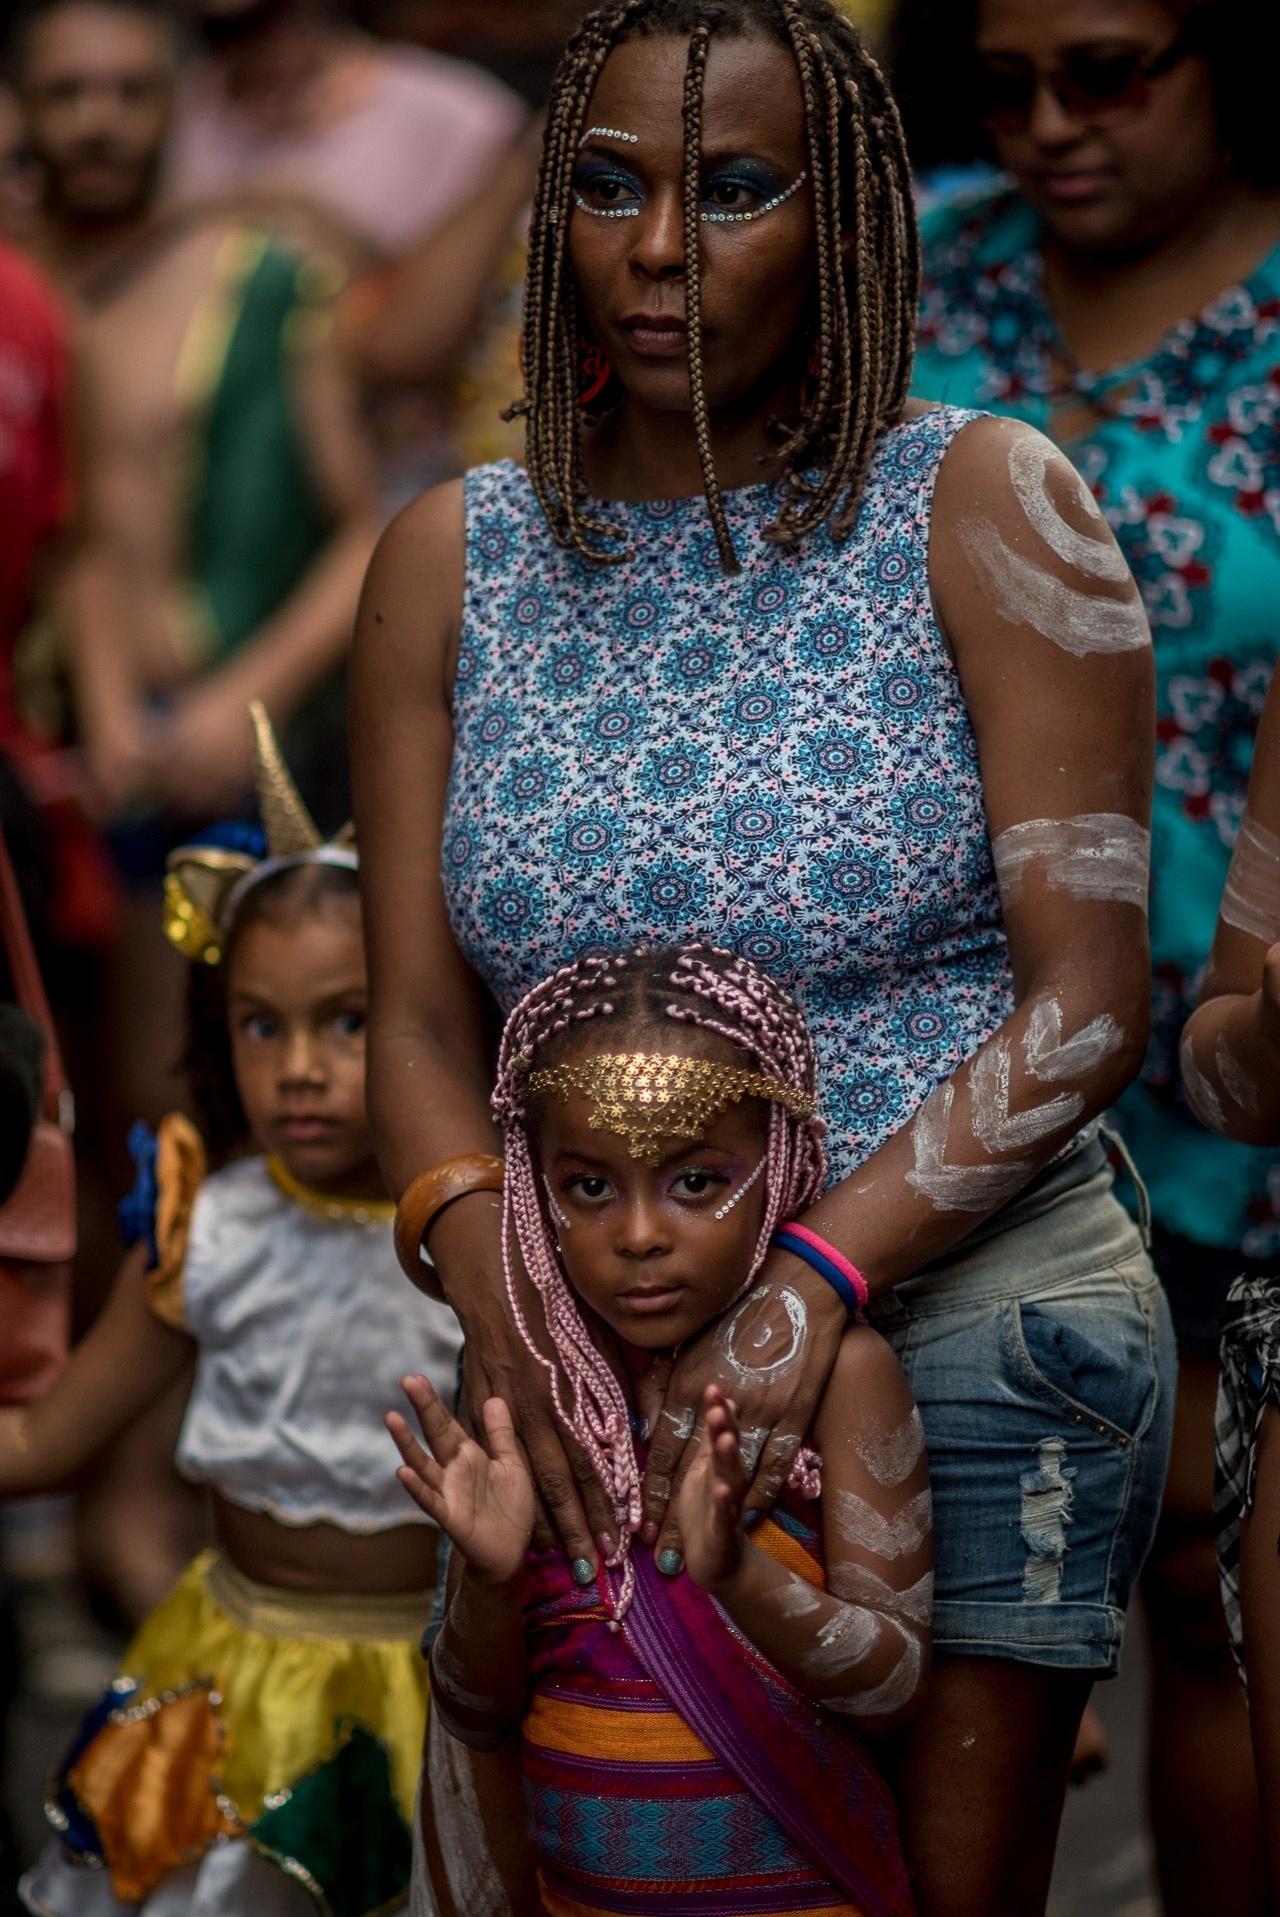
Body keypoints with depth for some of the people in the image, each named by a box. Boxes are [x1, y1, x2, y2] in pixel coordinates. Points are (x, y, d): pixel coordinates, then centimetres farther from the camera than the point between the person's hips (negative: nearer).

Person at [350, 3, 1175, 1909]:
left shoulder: (980, 512, -5)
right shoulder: (451, 560, 5)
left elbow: (1088, 1002, -10)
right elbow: (418, 1021, 3)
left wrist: (811, 1289, -21)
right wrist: (500, 1304, -17)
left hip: (966, 1302, -3)